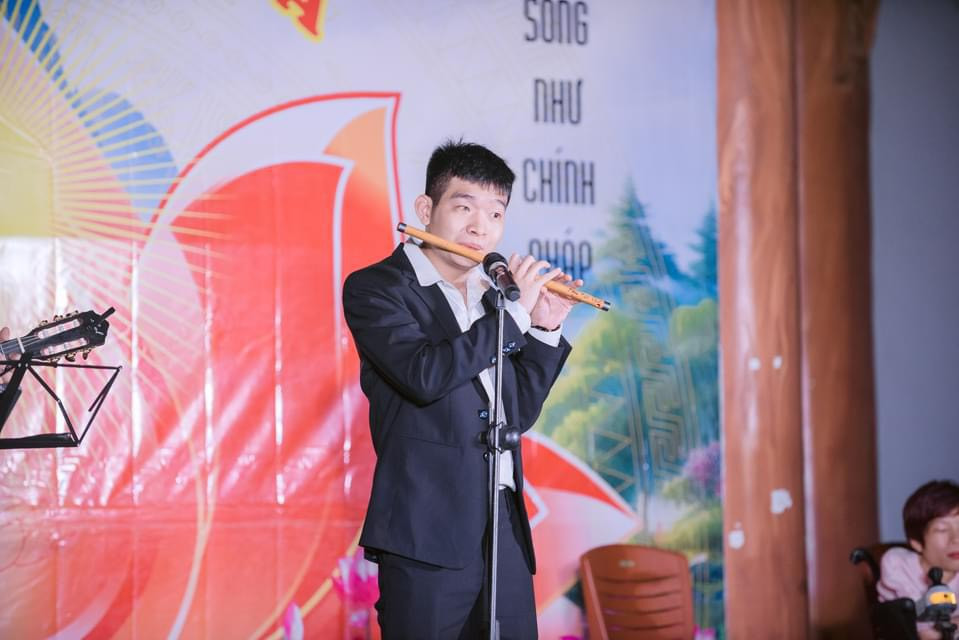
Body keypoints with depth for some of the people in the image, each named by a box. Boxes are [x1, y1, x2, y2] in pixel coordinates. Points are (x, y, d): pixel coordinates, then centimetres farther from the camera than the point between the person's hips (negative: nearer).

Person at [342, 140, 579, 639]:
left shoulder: (493, 298, 17)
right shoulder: (375, 288, -2)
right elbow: (425, 374, -19)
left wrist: (544, 328, 8)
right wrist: (513, 312, -11)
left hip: (505, 533, 6)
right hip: (427, 533, -6)